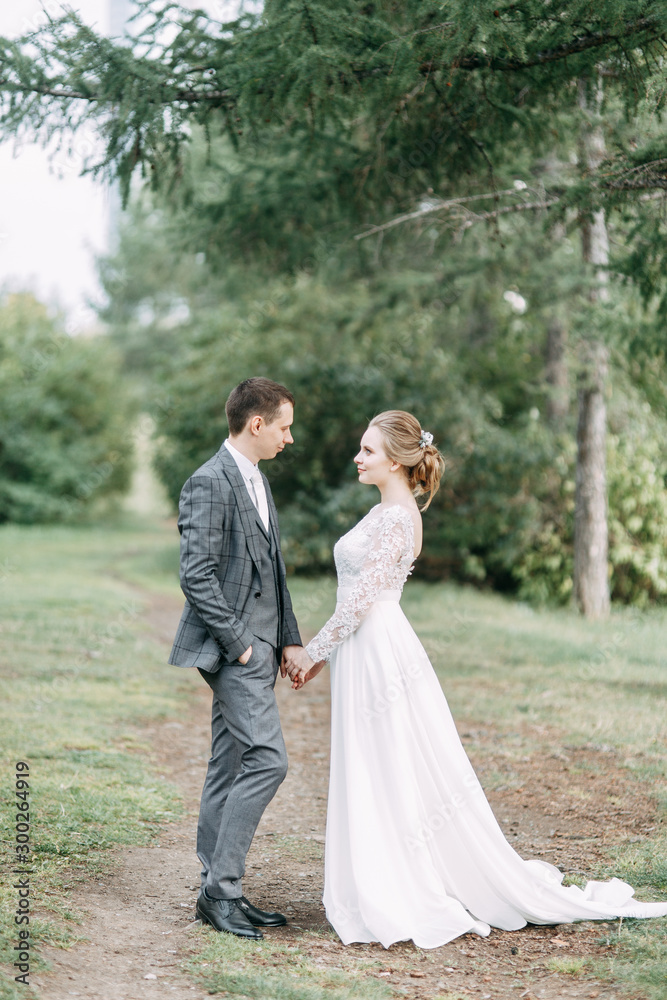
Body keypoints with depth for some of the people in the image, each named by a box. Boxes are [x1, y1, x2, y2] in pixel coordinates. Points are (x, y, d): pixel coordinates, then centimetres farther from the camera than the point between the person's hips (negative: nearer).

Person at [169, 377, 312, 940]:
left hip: (257, 648, 10)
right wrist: (238, 641, -17)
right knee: (267, 760, -15)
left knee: (231, 770, 10)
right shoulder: (210, 483, -13)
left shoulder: (257, 481, 18)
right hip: (233, 647, -10)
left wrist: (289, 639, 15)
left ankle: (219, 892, 15)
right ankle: (221, 889, -8)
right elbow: (197, 576, -19)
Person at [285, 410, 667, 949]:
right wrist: (324, 652, 18)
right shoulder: (387, 510, 14)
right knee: (376, 784, 13)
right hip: (367, 656, 10)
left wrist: (314, 654, -9)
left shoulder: (395, 518, -16)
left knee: (399, 782, -3)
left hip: (381, 655, -10)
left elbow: (360, 600, -18)